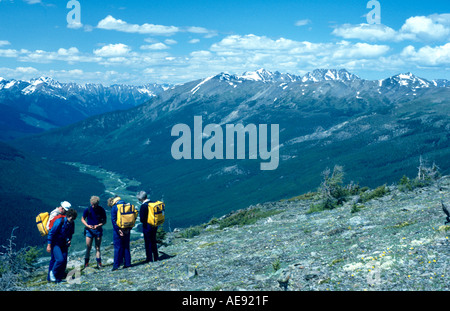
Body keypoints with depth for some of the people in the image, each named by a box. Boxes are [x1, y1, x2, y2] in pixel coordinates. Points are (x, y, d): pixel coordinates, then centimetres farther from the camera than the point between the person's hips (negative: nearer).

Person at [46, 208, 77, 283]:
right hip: (56, 244, -6)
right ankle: (52, 272, 5)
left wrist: (69, 240, -3)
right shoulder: (59, 222, -22)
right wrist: (49, 245, -16)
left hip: (64, 244, 7)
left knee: (64, 262, 2)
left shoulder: (72, 223, -2)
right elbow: (51, 233, -17)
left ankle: (58, 278, 13)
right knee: (60, 260, -20)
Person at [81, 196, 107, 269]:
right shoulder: (88, 210, -7)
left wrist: (98, 225, -16)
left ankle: (99, 264, 5)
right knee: (88, 247, -2)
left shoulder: (101, 210, -7)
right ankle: (86, 263, 6)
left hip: (98, 230, 0)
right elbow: (82, 219, 5)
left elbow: (104, 221, 1)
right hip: (89, 230, 0)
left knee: (97, 248, 2)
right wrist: (87, 225, -13)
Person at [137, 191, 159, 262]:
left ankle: (149, 259, 12)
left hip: (147, 226, -7)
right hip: (154, 226, 7)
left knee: (148, 243, 5)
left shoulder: (143, 206, -21)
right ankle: (155, 258, 28)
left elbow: (142, 219, -19)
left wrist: (143, 222, 1)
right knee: (153, 242, 19)